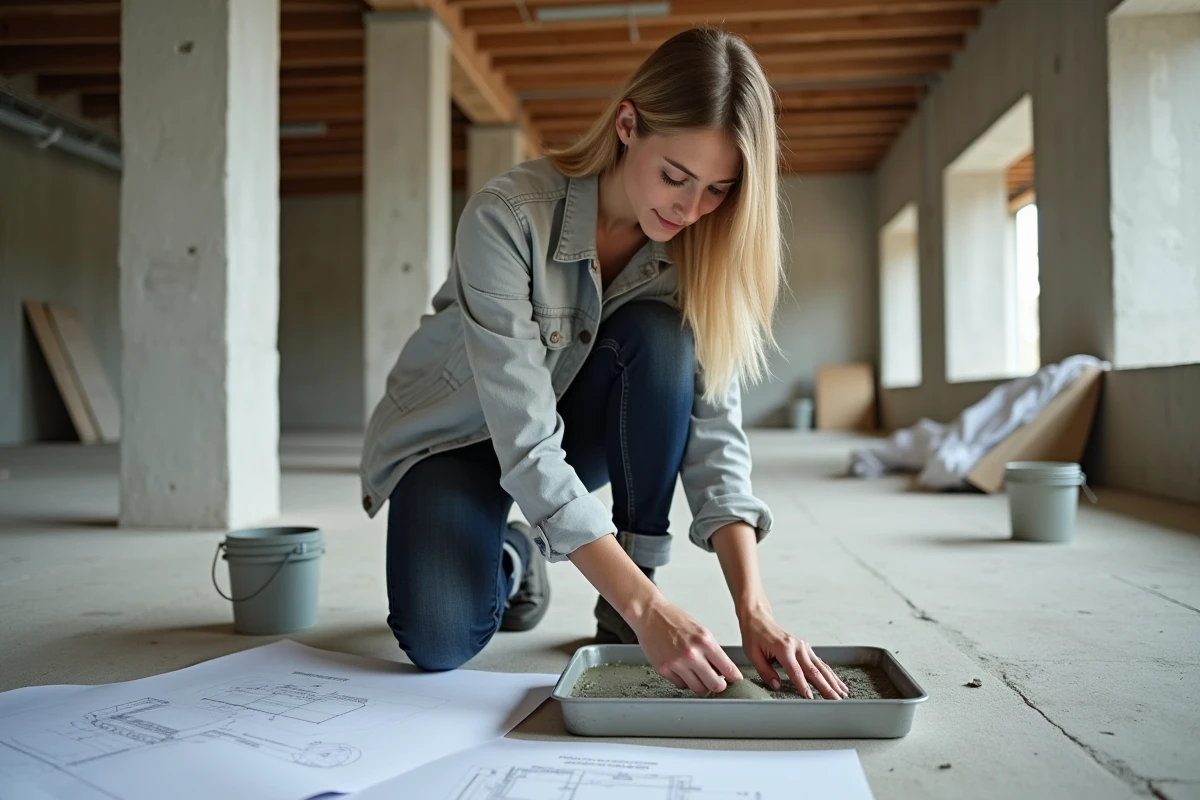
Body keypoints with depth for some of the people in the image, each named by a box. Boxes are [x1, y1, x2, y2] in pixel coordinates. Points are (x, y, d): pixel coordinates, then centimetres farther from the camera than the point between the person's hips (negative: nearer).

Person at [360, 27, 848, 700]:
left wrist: (753, 606, -32)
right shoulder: (508, 217, -31)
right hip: (458, 430, -3)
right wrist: (645, 608, -41)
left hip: (576, 424, 3)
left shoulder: (698, 248, -17)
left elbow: (715, 429, -21)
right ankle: (513, 559, 10)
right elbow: (526, 442, -36)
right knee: (440, 644, -26)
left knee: (660, 337, -29)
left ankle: (630, 591, -13)